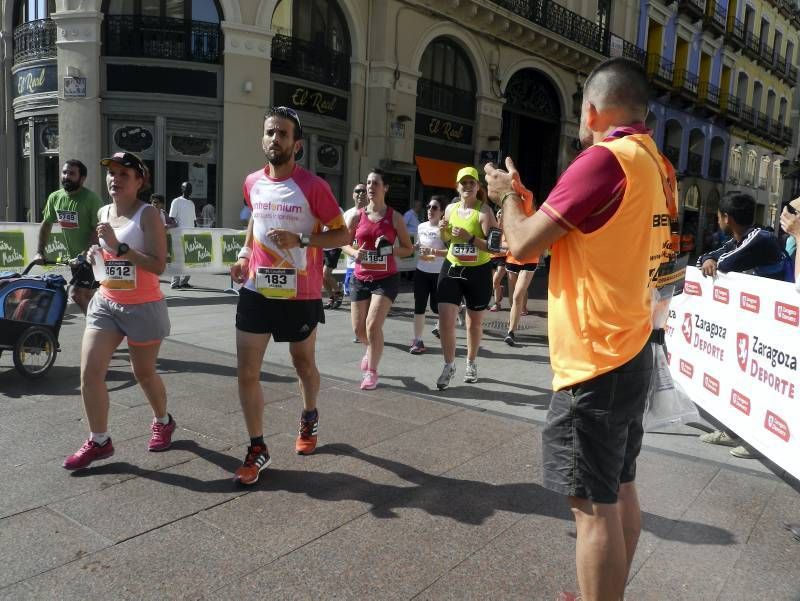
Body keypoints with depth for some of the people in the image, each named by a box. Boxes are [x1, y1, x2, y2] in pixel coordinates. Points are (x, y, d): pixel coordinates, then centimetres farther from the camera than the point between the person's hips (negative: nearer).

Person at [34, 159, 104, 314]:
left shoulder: (91, 199, -15)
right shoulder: (55, 197, 5)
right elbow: (46, 224, 13)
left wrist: (85, 253, -26)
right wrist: (39, 252, 7)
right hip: (75, 257, 7)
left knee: (76, 293, -17)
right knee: (87, 296, 14)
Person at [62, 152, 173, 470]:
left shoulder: (148, 214, -13)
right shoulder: (102, 213, 8)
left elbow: (158, 265, -22)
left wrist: (119, 246, -27)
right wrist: (95, 256, 2)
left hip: (143, 308, -6)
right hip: (105, 304, 6)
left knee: (144, 373, 10)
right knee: (89, 372, -5)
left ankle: (162, 421, 37)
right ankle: (99, 441, 10)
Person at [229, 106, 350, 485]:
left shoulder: (312, 186, -11)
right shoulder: (253, 183, 4)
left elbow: (343, 234, -8)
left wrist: (301, 240, -22)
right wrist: (244, 254, 8)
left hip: (300, 295, -3)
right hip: (256, 292, 4)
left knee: (304, 365, 16)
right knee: (246, 372, 0)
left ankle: (310, 419, 45)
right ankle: (257, 449, 15)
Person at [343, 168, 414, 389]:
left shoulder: (394, 217, -2)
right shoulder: (357, 217, 3)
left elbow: (409, 249, 3)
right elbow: (344, 243, 12)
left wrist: (390, 249, -17)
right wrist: (354, 253, -10)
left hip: (386, 279, -3)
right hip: (360, 278, 3)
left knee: (373, 325, -15)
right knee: (359, 329, 9)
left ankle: (372, 372, 2)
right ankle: (372, 350, 44)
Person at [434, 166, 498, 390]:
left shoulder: (484, 211, -12)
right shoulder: (451, 208, 4)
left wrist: (470, 238, -28)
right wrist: (443, 231, -2)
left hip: (478, 272, -3)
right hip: (451, 269, 3)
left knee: (474, 322, 13)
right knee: (445, 320, -6)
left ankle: (471, 363, 35)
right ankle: (449, 366, 12)